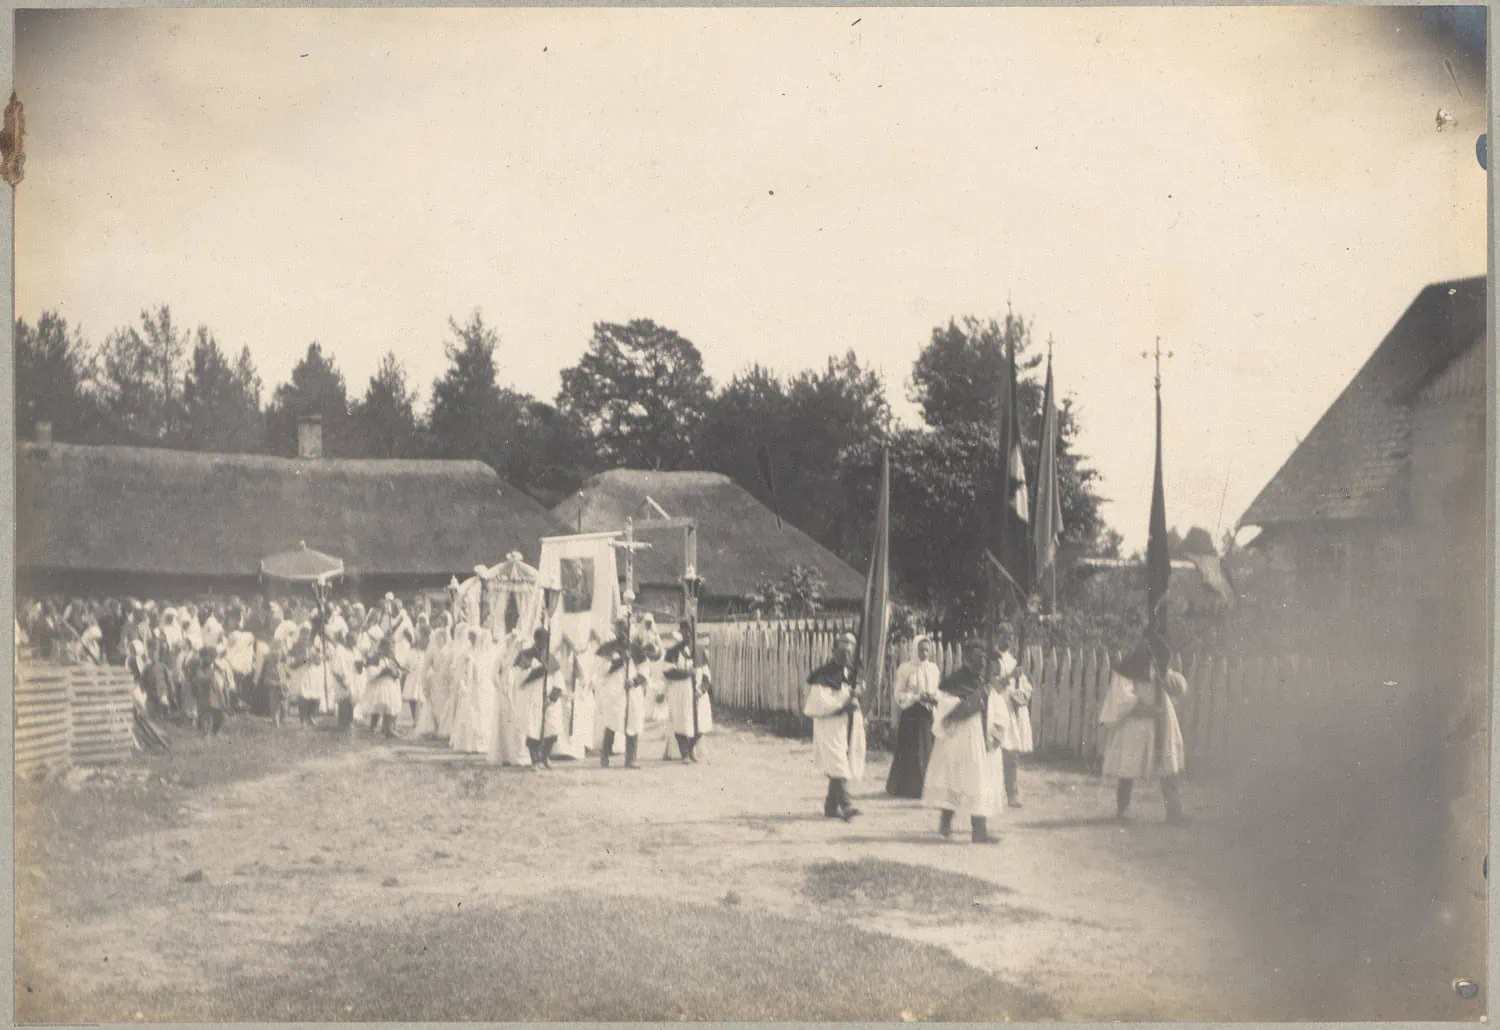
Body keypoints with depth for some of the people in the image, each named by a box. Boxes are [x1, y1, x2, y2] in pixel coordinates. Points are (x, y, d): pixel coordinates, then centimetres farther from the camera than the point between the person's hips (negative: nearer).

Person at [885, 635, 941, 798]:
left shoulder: (934, 669, 9)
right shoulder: (906, 668, -3)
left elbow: (938, 691, 14)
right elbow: (899, 695, -4)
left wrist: (934, 698, -10)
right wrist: (917, 697, -18)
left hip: (928, 715, 4)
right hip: (910, 715, -4)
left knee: (926, 752, 1)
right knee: (908, 753, -3)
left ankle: (920, 788, 9)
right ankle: (903, 788, 6)